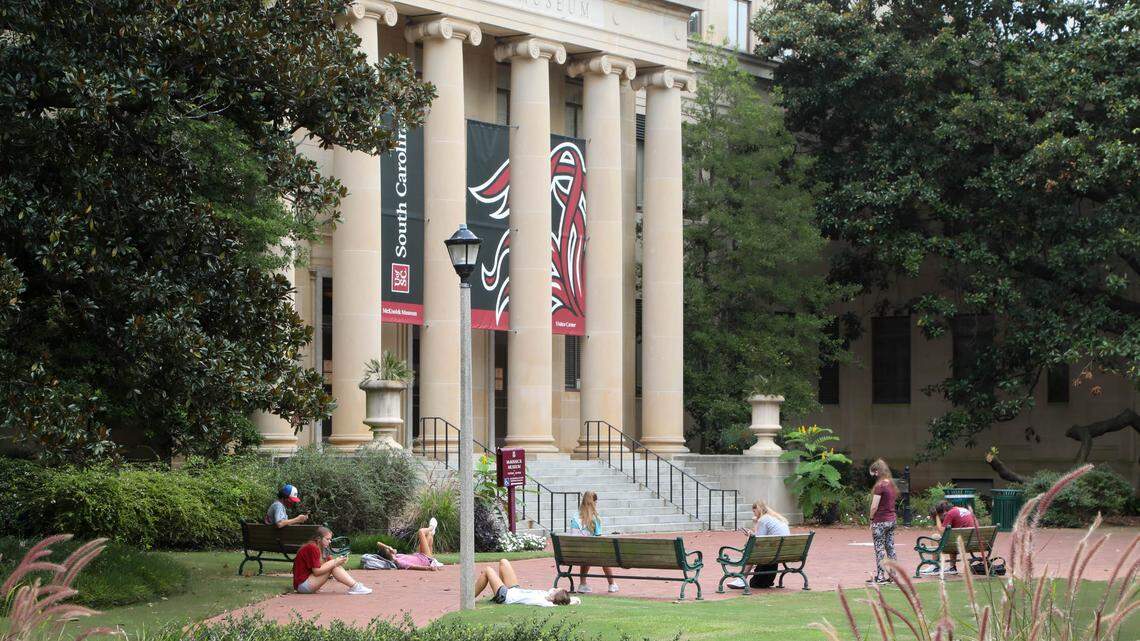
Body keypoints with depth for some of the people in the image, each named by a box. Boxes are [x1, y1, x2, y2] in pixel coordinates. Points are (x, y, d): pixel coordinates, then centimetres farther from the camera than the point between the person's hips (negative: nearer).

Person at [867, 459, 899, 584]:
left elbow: (874, 507, -18)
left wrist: (871, 518, -3)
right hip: (892, 519, 8)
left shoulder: (879, 486, -16)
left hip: (881, 521, -8)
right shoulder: (892, 484, 9)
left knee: (879, 549, -1)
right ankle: (892, 575, 14)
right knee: (890, 547, 11)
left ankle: (880, 576, 1)